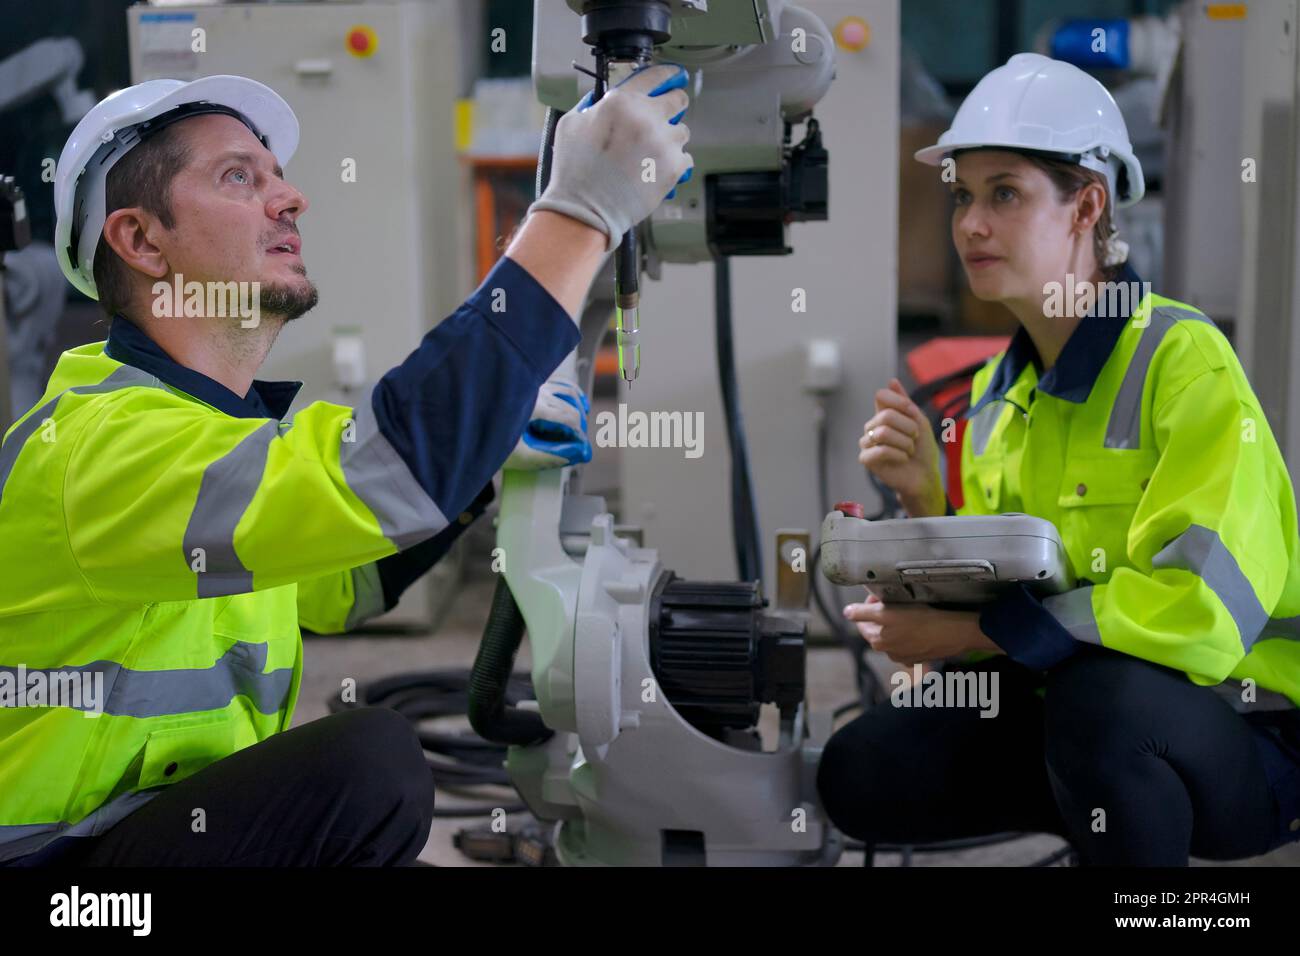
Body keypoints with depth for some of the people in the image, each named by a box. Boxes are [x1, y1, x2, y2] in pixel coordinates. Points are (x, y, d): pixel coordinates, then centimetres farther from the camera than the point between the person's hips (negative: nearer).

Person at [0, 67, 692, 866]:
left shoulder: (213, 413, 8)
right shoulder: (97, 441, -23)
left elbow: (339, 587, 18)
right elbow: (386, 471, -39)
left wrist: (480, 451, 2)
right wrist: (583, 211, -36)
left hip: (194, 816, 9)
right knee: (373, 762, -26)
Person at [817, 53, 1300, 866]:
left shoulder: (1183, 358, -17)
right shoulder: (997, 394, 5)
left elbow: (1207, 609, -28)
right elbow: (985, 598, 8)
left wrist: (965, 634, -24)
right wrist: (925, 501, -10)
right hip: (1066, 705, 7)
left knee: (1099, 692, -37)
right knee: (861, 769, -11)